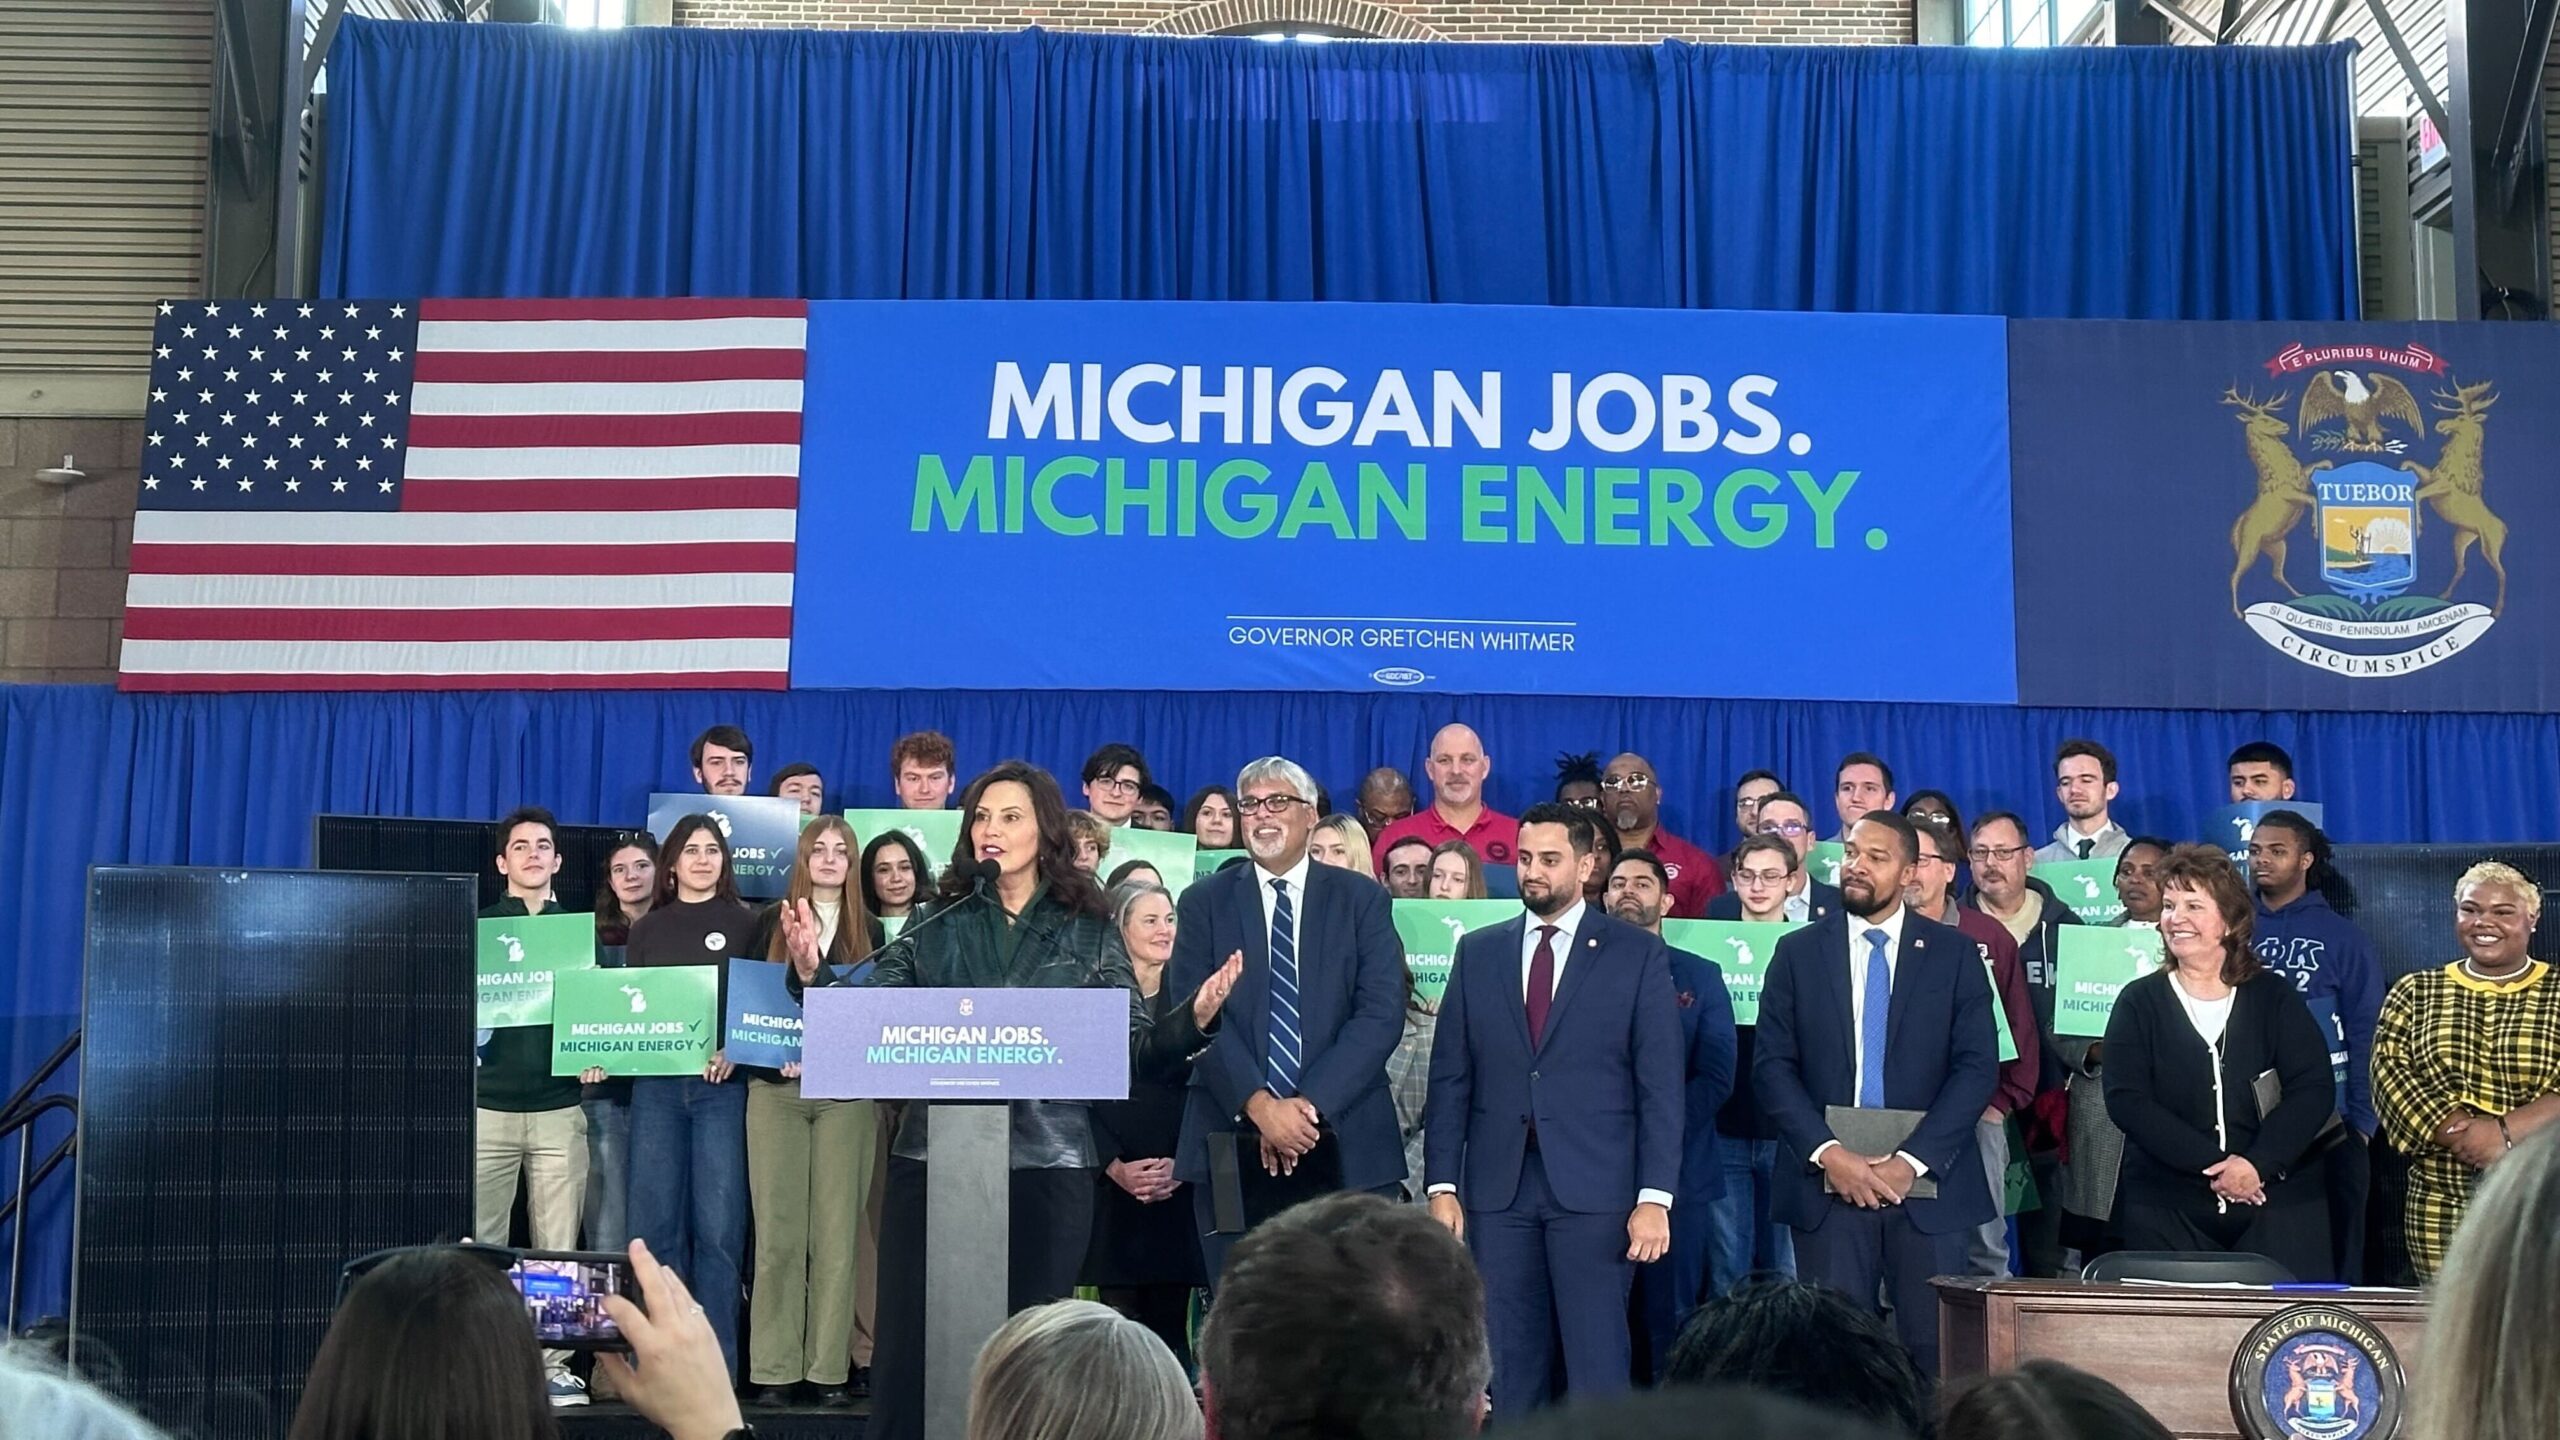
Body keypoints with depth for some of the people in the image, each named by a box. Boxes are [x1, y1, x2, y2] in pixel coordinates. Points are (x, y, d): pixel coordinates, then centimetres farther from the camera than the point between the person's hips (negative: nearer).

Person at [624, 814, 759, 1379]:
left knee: (718, 1225, -5)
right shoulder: (647, 929, 16)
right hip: (656, 1083, 3)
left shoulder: (744, 924, 8)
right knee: (654, 1222, 1)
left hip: (722, 1084, -2)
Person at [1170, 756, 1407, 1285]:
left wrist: (1310, 1103, -12)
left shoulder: (1362, 899, 8)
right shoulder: (1204, 902, 10)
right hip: (1232, 1148, 0)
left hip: (1346, 1148, 0)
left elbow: (1382, 1012, -2)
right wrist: (1259, 1105, -14)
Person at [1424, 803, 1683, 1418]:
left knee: (1597, 1363, 0)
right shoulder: (1477, 952, 10)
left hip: (1594, 1187, -3)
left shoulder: (1638, 954, 2)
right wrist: (1441, 1185, 1)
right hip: (1498, 1186, 3)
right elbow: (1450, 1077, 8)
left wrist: (1655, 1197, -8)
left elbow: (1660, 1084, -2)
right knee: (1509, 1365, 7)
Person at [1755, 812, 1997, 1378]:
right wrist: (1828, 1153, -11)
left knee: (1934, 1348, -1)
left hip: (1928, 1185, 0)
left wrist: (1912, 1161, -12)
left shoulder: (1954, 953, 5)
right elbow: (1772, 1065, 2)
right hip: (1826, 1183, 1)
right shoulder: (1798, 952, 7)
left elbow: (1978, 1067, -2)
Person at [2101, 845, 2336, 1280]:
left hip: (2279, 1200, 0)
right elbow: (2127, 1101, -6)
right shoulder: (2139, 1003, 4)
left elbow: (2313, 1090, -4)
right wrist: (2211, 1164, -16)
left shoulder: (2273, 997, 6)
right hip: (2168, 1210, 0)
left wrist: (2258, 1163, -18)